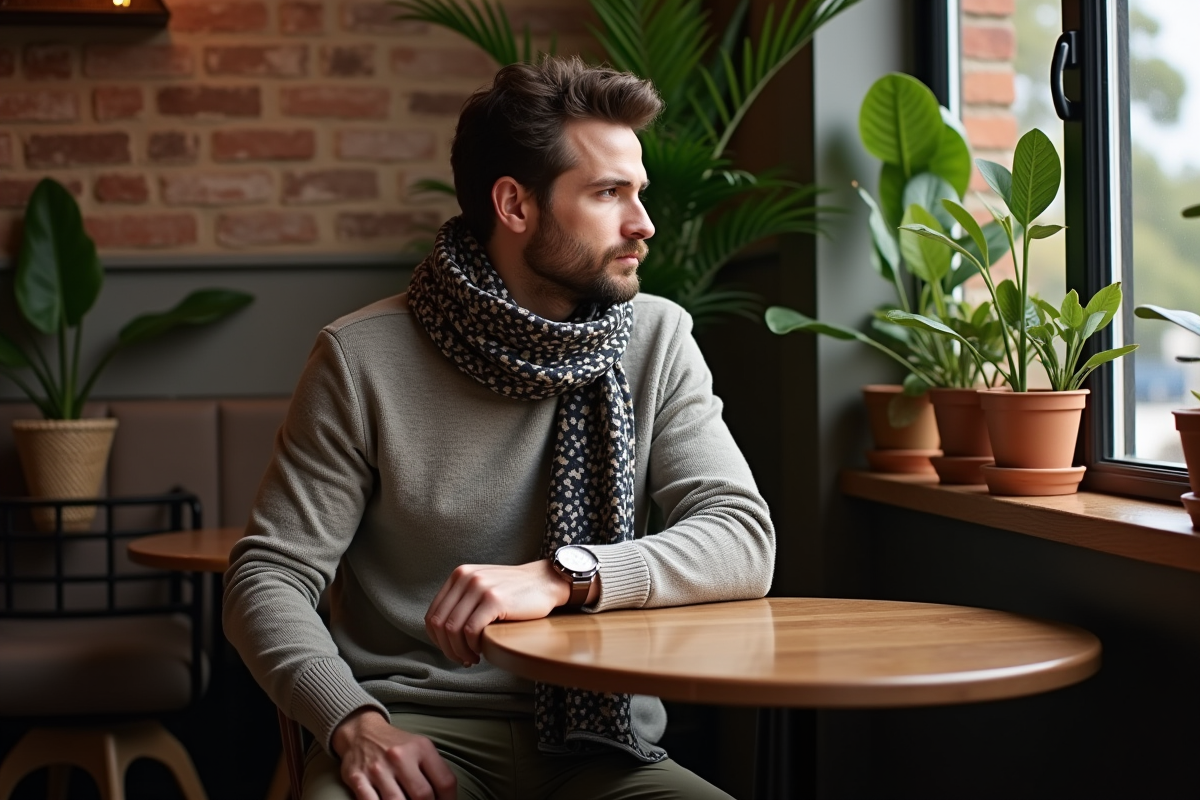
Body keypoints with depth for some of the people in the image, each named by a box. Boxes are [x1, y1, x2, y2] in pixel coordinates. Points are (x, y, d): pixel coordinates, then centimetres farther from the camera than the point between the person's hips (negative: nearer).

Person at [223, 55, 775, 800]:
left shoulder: (657, 339, 2)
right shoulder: (364, 358, -5)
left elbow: (746, 542, -7)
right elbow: (269, 579, -3)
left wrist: (563, 575, -23)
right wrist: (355, 722, -21)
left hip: (595, 735, 3)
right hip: (418, 730, -3)